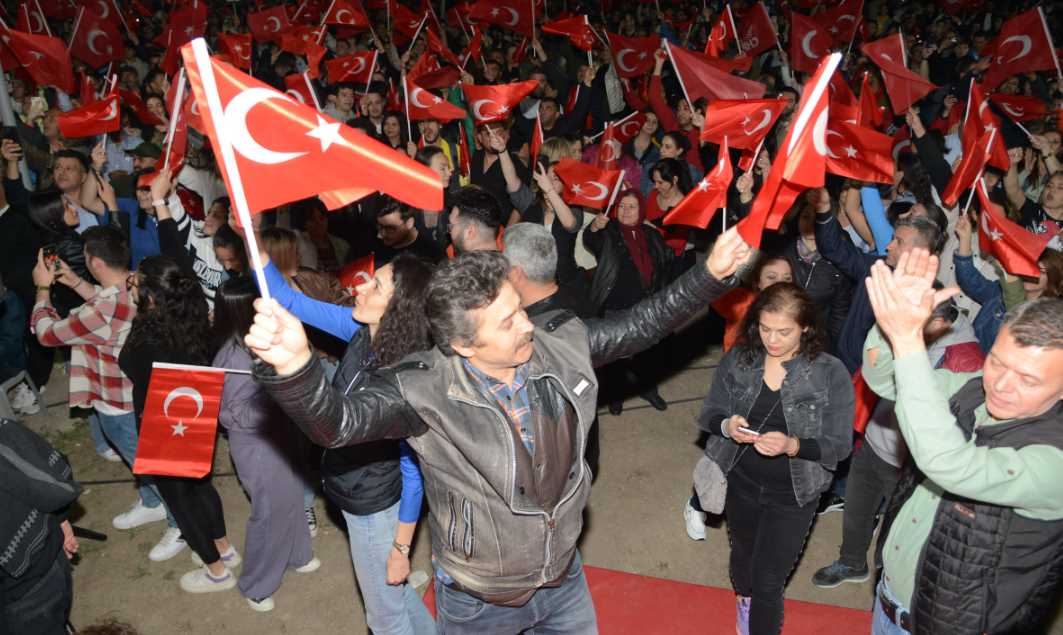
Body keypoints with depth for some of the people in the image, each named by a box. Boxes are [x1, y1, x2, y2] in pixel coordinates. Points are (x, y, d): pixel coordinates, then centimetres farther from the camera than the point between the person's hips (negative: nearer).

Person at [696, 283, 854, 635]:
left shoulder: (831, 374, -20)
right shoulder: (737, 358, -12)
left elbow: (839, 445, -17)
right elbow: (708, 414, -4)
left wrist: (792, 445, -33)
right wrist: (727, 426, -26)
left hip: (792, 494, -3)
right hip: (740, 483, 4)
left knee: (768, 580, 3)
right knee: (743, 554, 29)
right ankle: (744, 599, 62)